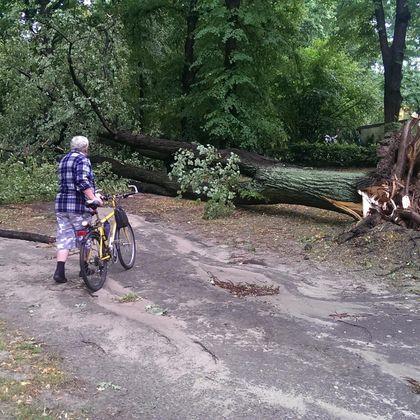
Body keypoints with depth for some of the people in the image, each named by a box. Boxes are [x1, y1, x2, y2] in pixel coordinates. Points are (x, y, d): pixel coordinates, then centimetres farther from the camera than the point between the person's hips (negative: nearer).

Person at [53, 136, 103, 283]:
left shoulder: (64, 160, 19)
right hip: (78, 205, -7)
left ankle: (59, 271, 0)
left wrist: (93, 194, 29)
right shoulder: (82, 160, -8)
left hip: (61, 204, 7)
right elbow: (82, 182, -24)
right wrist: (93, 198, -25)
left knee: (64, 238, 8)